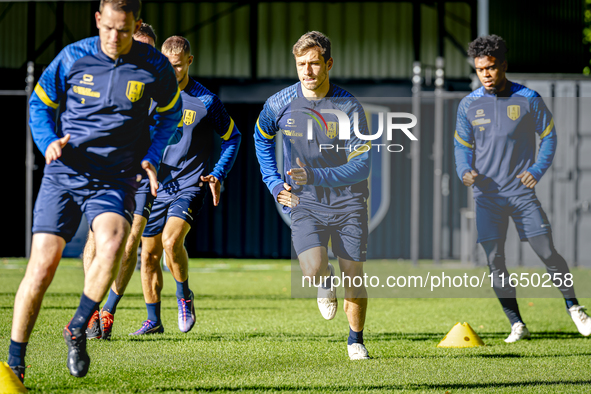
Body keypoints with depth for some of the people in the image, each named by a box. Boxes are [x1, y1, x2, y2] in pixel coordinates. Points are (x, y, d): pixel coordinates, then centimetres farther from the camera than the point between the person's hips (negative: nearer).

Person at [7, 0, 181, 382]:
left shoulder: (154, 66, -2)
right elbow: (40, 103, 12)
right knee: (42, 266, -9)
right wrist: (49, 142, -6)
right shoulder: (73, 57, -3)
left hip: (115, 180, 0)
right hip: (63, 175, 0)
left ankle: (77, 329, -7)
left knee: (112, 243, -30)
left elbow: (171, 112, 16)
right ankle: (14, 362, 4)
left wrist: (151, 157, 4)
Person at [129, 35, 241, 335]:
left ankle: (184, 296, -1)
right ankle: (153, 320, 19)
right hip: (156, 186, 4)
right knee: (148, 254, 4)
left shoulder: (206, 101, -5)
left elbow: (232, 137, 7)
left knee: (171, 240, -26)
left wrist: (218, 175, -3)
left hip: (190, 185, -4)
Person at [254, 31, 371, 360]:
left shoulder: (349, 107, -12)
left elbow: (361, 166, -15)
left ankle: (356, 341, 24)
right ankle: (326, 285, 17)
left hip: (347, 200, 0)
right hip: (305, 202, 0)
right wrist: (274, 182, 9)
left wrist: (315, 176, -27)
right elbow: (262, 137, 18)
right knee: (313, 268, -22)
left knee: (353, 275, -1)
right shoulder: (280, 104, -6)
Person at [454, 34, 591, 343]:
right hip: (487, 195, 2)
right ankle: (516, 324, 5)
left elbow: (548, 135, 6)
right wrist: (465, 171, -9)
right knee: (495, 260, -3)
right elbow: (462, 144, 11)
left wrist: (538, 169, -8)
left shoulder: (528, 99, -2)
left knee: (547, 252, -6)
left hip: (522, 191, -2)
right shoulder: (468, 105, 3)